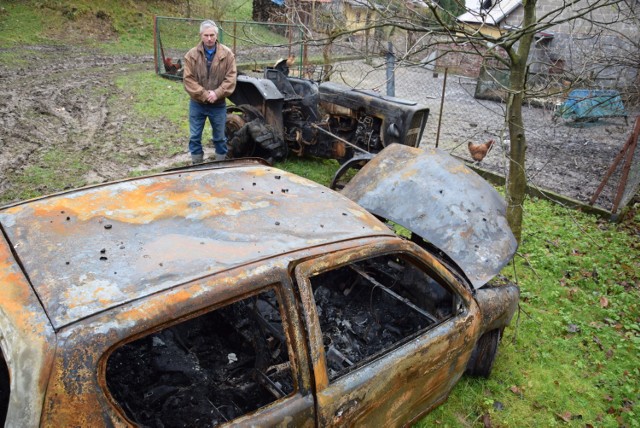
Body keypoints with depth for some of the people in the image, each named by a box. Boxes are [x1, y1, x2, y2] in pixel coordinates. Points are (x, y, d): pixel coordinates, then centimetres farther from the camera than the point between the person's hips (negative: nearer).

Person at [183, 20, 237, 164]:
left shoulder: (227, 54, -5)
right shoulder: (192, 55, -5)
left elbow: (231, 78, -9)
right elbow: (188, 79, -10)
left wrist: (216, 94, -20)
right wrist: (204, 95, -19)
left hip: (219, 104, 0)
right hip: (197, 104, 1)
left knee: (220, 137, 11)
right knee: (194, 137, 8)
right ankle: (196, 165, 23)